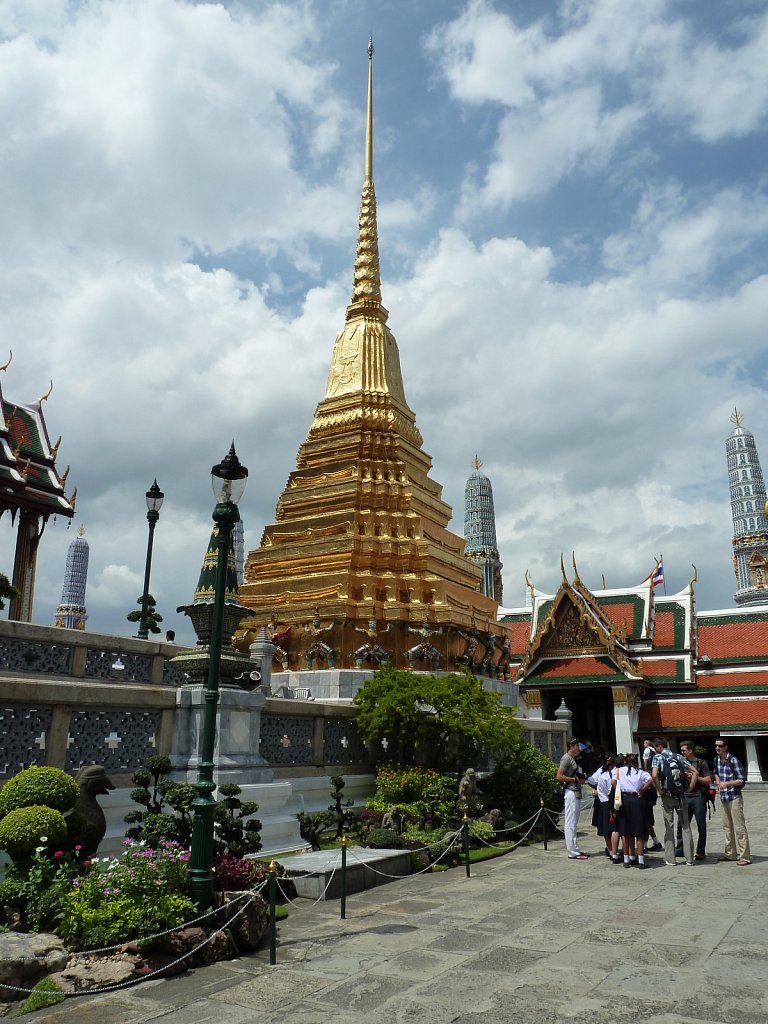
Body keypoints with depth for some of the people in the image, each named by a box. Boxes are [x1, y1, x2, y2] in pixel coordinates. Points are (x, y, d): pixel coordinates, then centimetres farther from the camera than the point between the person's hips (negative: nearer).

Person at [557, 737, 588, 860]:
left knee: (573, 824, 14)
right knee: (570, 824, -6)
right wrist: (575, 779, -17)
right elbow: (559, 776, -19)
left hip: (576, 793, 10)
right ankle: (572, 852, -4)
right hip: (571, 793, -10)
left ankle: (575, 849, 20)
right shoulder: (566, 758, -12)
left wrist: (581, 778, 9)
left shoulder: (572, 759, 17)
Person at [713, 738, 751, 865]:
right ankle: (731, 854, 23)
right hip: (723, 798, 7)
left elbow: (742, 780, -12)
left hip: (734, 798, -7)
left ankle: (745, 857, -2)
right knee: (727, 827, 13)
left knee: (739, 827, -6)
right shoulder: (716, 760, 7)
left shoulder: (733, 760, -14)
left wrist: (727, 783, -21)